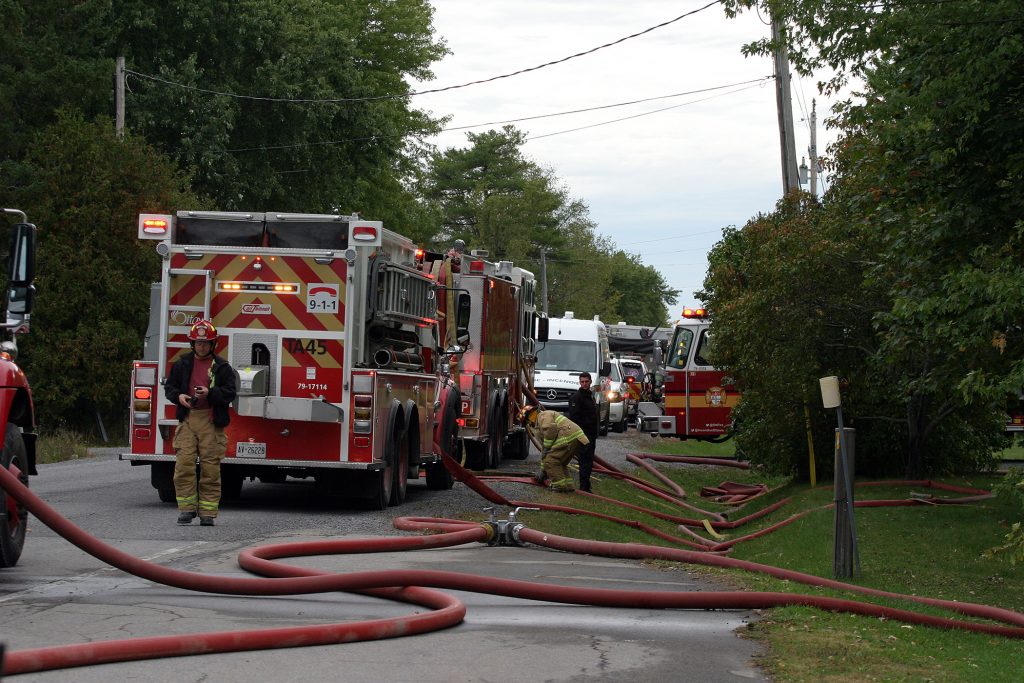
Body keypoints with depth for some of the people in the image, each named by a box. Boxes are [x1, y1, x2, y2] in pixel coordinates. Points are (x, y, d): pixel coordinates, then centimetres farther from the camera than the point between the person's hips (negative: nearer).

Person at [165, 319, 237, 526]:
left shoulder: (221, 367, 5)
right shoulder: (182, 364, 11)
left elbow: (229, 393, 0)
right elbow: (169, 386, 15)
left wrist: (210, 393, -17)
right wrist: (178, 396, -6)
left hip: (211, 422, -2)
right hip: (188, 420, 2)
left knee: (210, 467, -2)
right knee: (184, 464, -7)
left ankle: (208, 513, 3)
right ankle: (186, 509, 0)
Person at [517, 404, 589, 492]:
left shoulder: (543, 416, 3)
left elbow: (551, 429, -18)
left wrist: (547, 447, -9)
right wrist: (543, 471, 36)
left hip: (569, 438, -11)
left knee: (550, 461, -8)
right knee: (558, 463, 19)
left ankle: (560, 485, -10)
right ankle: (569, 485, 12)